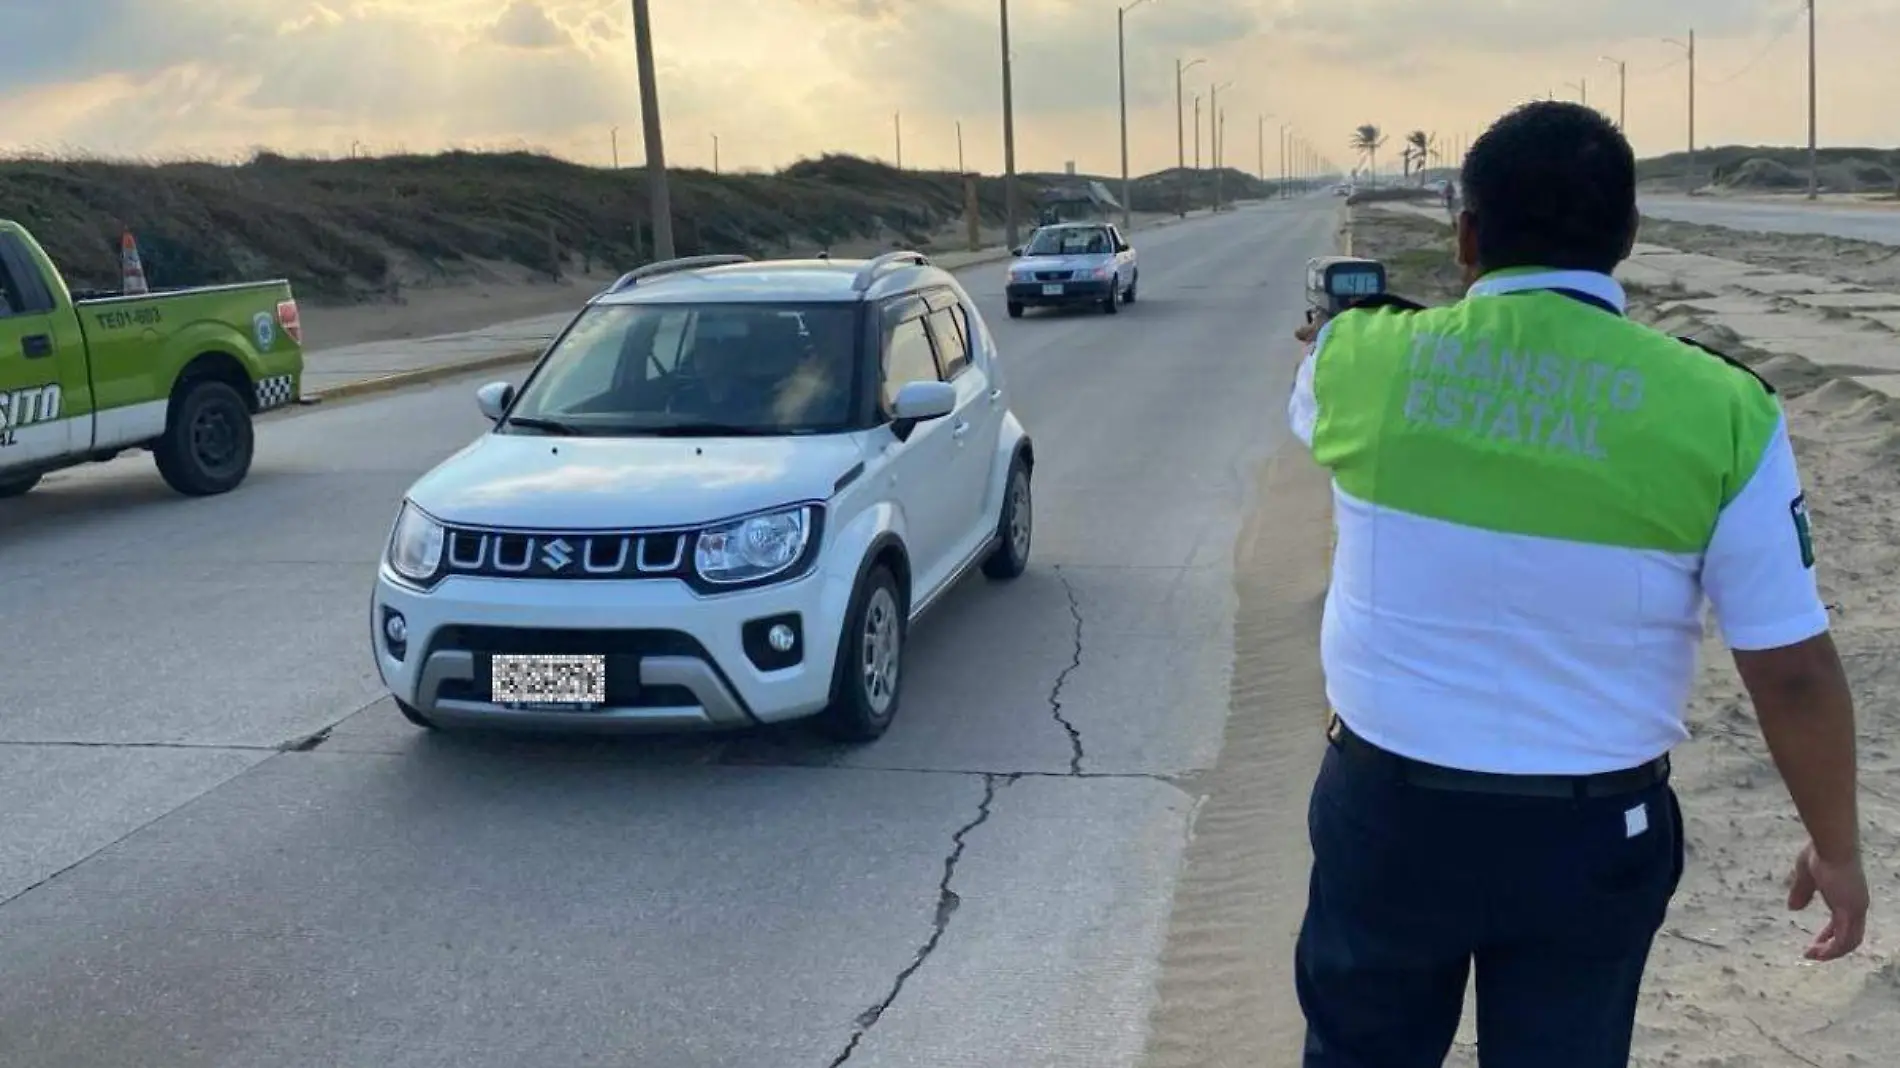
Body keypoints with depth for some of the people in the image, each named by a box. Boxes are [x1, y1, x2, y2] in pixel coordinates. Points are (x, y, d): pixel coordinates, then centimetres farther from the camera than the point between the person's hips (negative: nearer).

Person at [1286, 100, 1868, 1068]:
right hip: (1592, 838, -1)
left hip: (1385, 810, 1)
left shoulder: (1360, 357, -9)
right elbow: (1794, 672, -10)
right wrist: (1836, 847, 7)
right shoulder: (1722, 412, -14)